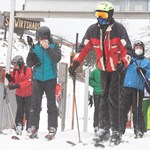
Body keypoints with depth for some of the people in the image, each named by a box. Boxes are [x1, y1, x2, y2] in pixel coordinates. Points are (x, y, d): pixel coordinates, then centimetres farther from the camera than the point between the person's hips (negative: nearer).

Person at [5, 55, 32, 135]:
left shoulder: (28, 70, -16)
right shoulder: (14, 71, 4)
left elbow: (28, 82, -25)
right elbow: (13, 82, 9)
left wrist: (17, 85, -33)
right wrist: (10, 79, -14)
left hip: (28, 94, -5)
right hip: (19, 94, 5)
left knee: (28, 111, 2)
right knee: (20, 110, 5)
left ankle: (29, 127, 11)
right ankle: (19, 126, 7)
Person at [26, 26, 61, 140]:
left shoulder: (54, 46, -1)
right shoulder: (35, 47, 7)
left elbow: (57, 59, -17)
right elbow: (29, 64, 8)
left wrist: (48, 48, -24)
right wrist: (32, 59, -13)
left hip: (50, 79, -3)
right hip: (37, 79, 3)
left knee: (51, 104, 0)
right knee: (35, 103, 3)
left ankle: (52, 128, 1)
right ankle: (34, 128, 8)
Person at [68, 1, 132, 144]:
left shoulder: (118, 28, -17)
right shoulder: (92, 30, -5)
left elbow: (127, 49, -17)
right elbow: (84, 48, -1)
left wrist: (123, 63, -32)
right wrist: (75, 63, -11)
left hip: (117, 68, -4)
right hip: (104, 69, 5)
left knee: (113, 99, -8)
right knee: (104, 98, 8)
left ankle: (115, 130, -2)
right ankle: (103, 128, 13)